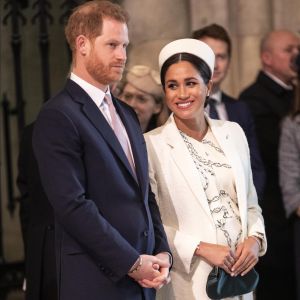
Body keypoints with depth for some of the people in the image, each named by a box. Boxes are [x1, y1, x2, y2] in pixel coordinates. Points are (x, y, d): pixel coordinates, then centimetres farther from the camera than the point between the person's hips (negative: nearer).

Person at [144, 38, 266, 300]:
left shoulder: (233, 133, 4)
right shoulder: (151, 145, -10)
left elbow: (250, 203, 12)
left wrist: (254, 239, -6)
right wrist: (200, 248, -17)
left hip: (239, 273, 4)